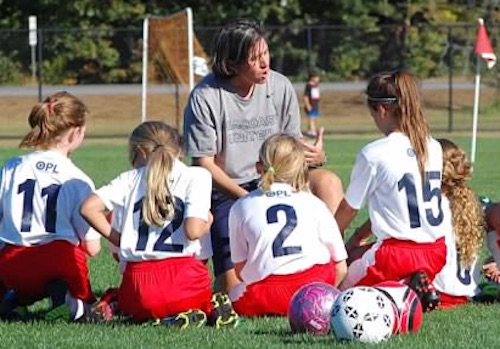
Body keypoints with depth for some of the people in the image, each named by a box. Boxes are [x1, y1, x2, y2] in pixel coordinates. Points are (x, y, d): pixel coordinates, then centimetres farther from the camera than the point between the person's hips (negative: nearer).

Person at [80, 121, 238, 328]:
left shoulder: (130, 179, 11)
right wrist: (207, 222, 13)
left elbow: (88, 208, -2)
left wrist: (117, 239, 10)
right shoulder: (197, 175, 3)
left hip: (137, 284, 3)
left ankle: (113, 307, 0)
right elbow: (193, 231, -10)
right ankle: (212, 309, -8)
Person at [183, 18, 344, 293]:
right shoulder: (205, 97, -13)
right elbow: (204, 163, -10)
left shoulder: (280, 87, -2)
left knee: (328, 182, -26)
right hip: (226, 194, -3)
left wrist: (316, 157, -19)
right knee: (236, 290, -16)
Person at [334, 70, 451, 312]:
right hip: (436, 252, 7)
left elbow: (348, 209, 1)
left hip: (397, 253, -7)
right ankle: (413, 285, 1)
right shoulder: (434, 149, 6)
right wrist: (359, 236, 25)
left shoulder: (373, 154, -13)